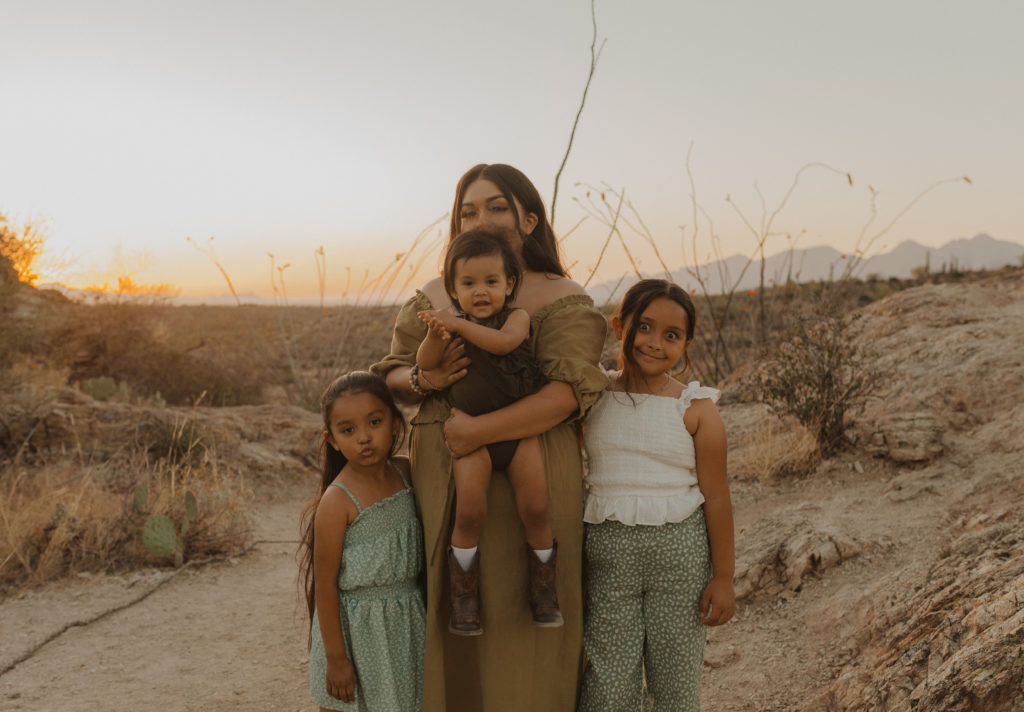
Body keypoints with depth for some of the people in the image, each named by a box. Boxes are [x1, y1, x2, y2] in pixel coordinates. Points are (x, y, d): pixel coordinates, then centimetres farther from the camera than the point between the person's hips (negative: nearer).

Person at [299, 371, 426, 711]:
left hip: (405, 621, 5)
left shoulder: (405, 472, -3)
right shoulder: (337, 502, -19)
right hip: (354, 627, -5)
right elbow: (325, 584, -15)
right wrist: (336, 657, -13)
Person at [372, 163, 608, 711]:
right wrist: (422, 380, -11)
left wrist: (478, 430, -20)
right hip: (441, 484, 3)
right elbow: (390, 374, 12)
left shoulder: (563, 300, -1)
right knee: (450, 614, 9)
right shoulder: (431, 298, 11)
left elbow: (567, 393, -14)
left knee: (520, 621, 4)